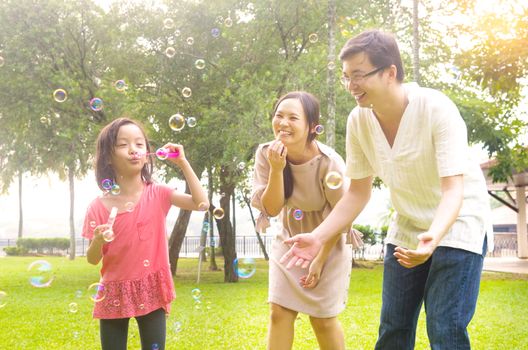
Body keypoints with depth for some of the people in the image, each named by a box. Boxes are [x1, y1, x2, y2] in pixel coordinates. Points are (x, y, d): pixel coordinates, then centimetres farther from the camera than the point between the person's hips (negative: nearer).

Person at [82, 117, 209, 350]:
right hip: (114, 294, 0)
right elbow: (93, 259, -1)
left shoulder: (157, 195, -2)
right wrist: (98, 241, -24)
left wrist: (183, 163, -13)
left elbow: (201, 203, -12)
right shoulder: (99, 207, -6)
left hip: (151, 291, 0)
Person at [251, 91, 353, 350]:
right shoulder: (266, 154, -18)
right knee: (279, 312, 0)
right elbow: (271, 209, -17)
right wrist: (276, 169, -32)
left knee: (322, 318, 4)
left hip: (328, 246, -3)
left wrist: (320, 260, -13)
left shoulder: (328, 162, -29)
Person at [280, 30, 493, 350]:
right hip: (408, 227, 5)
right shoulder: (358, 121, -12)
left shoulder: (437, 109, -26)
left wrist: (432, 238, -50)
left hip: (457, 224, -5)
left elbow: (453, 190, -31)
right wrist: (318, 237, -14)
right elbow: (358, 193, -2)